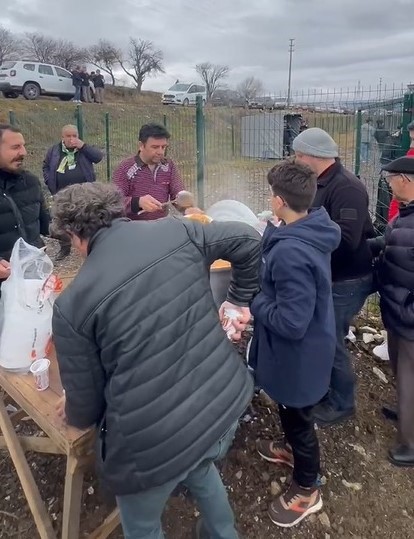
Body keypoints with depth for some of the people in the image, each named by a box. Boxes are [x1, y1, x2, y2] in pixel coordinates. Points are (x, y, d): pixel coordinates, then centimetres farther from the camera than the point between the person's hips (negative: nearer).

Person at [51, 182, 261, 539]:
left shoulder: (73, 303, -13)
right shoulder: (177, 231, -4)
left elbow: (86, 407, -5)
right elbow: (248, 240, 3)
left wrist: (73, 415, 19)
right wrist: (240, 299, 16)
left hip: (157, 443, -4)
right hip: (227, 403, 5)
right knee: (201, 470, 39)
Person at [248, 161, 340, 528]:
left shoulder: (291, 252, -36)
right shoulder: (313, 232, -5)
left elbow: (291, 322, -34)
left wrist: (254, 301, -19)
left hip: (298, 355, -9)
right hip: (304, 348, 9)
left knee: (298, 418, 15)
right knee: (290, 411, 32)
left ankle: (307, 491, 41)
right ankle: (293, 449, 59)